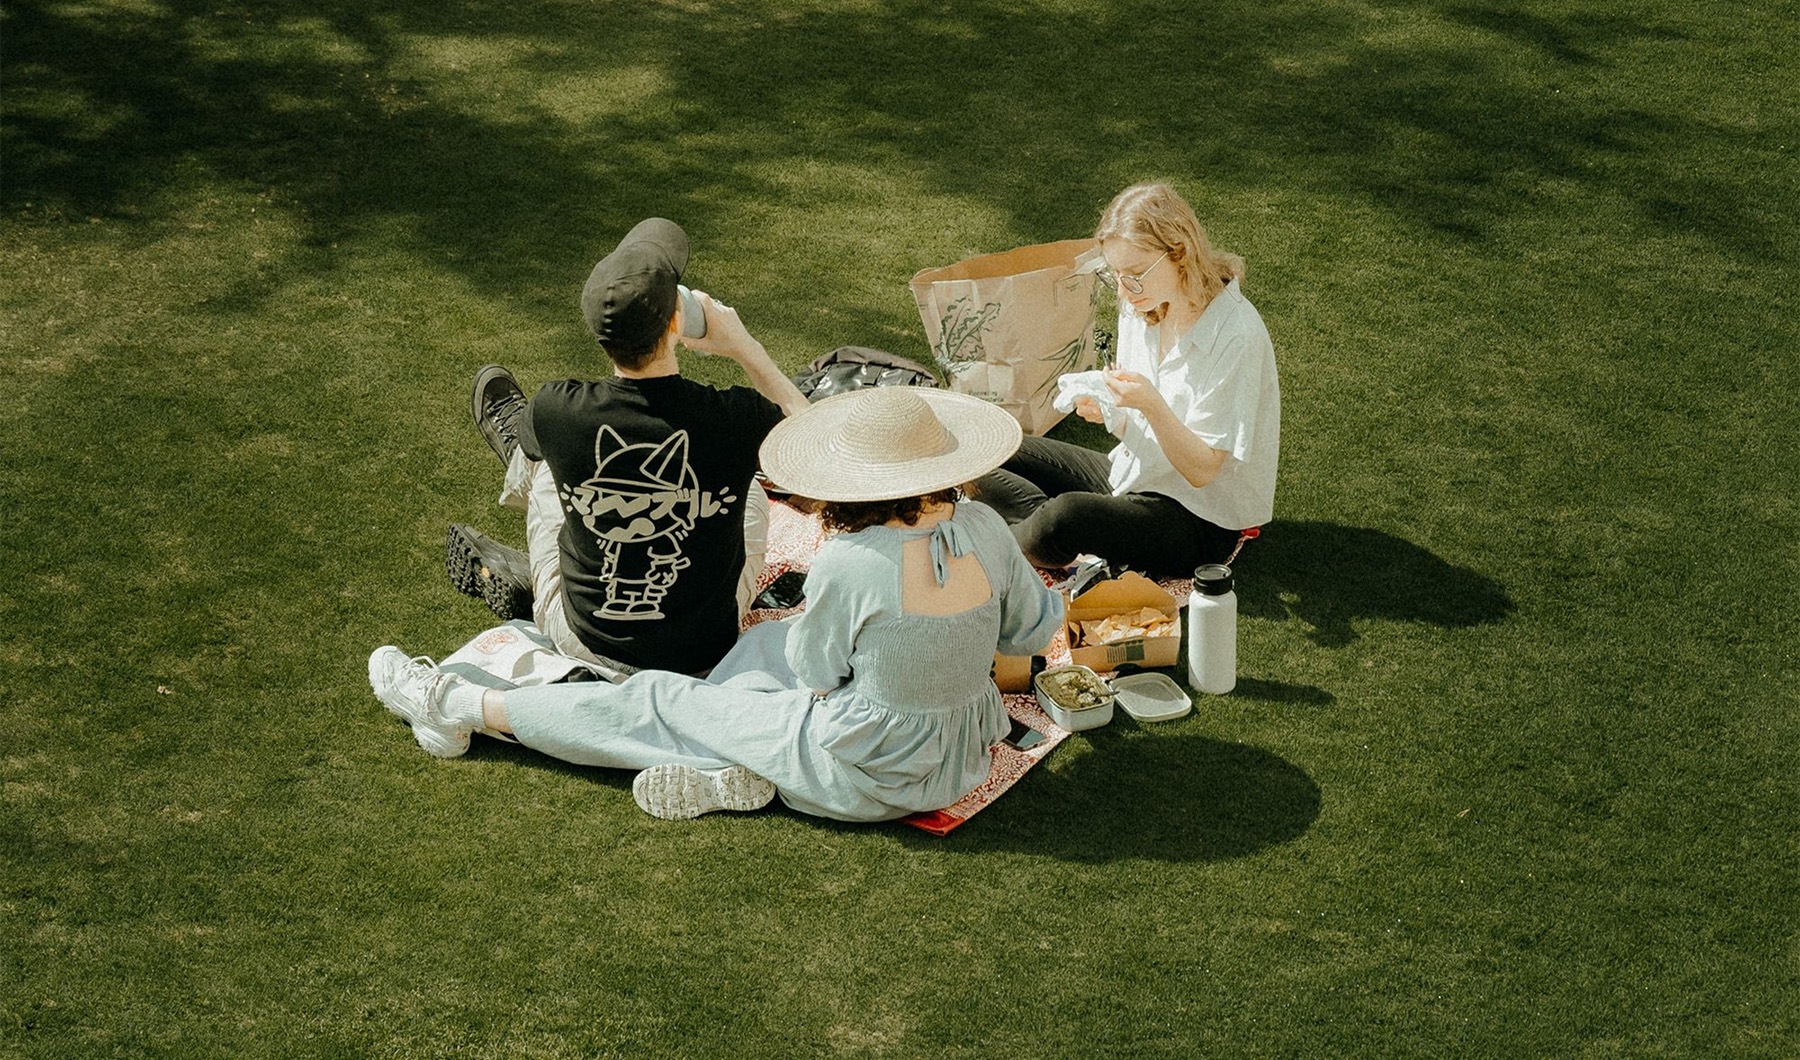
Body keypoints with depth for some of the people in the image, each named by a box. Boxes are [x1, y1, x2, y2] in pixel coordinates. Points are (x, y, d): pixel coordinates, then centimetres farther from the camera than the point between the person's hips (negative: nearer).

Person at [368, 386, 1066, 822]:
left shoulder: (849, 564, -28)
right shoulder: (983, 530, -12)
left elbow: (815, 668, -10)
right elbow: (1033, 631, 5)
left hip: (871, 776, -6)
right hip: (964, 755, 6)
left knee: (657, 702, 10)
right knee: (767, 642, 25)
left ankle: (463, 709, 24)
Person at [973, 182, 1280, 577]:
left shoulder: (1236, 336, -25)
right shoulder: (1141, 307, -1)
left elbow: (1202, 471, -21)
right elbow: (1135, 430, 7)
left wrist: (1153, 406, -37)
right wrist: (1105, 411, -16)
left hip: (1199, 519, -8)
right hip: (1132, 475, 8)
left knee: (1067, 515, -33)